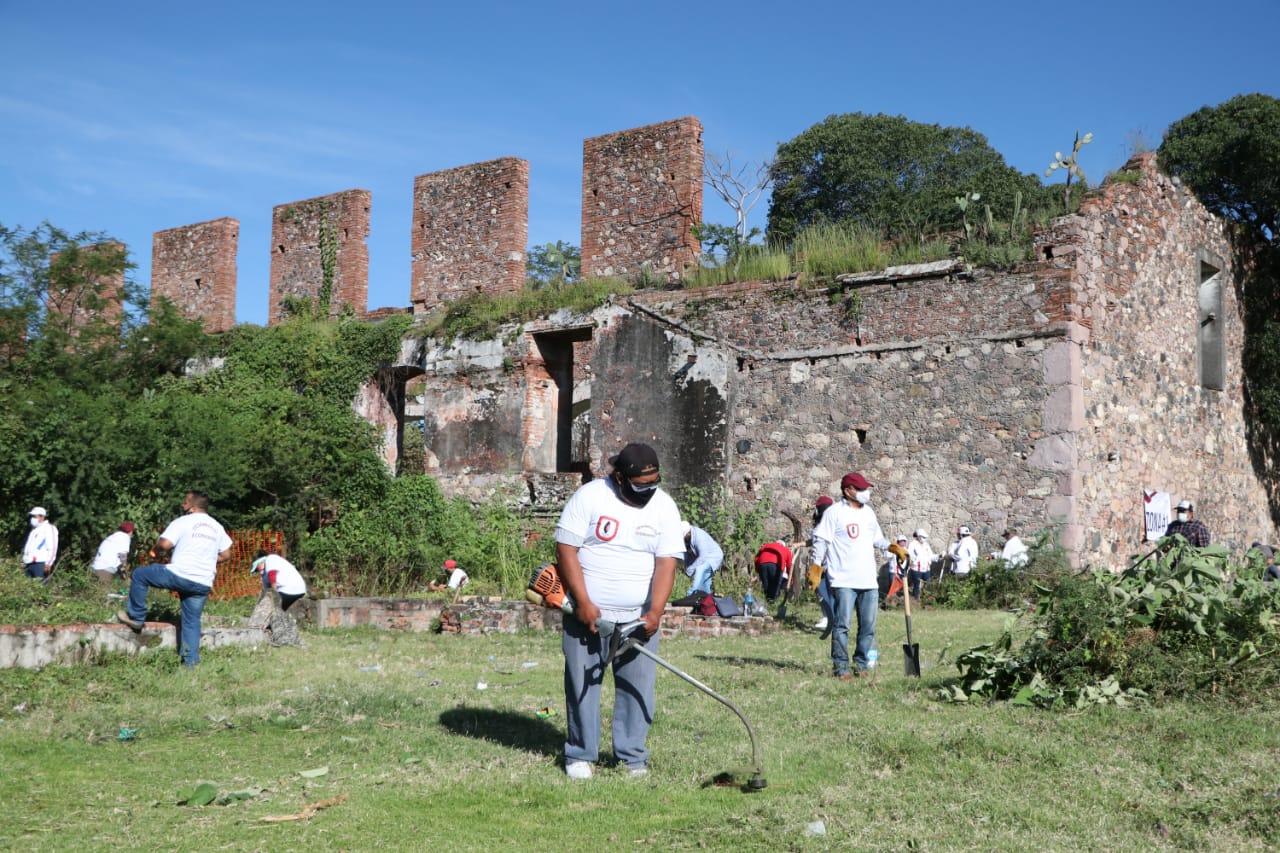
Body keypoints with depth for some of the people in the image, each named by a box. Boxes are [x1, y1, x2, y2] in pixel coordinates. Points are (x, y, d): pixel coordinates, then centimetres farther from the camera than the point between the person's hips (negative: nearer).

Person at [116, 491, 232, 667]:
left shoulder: (183, 522, -3)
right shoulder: (217, 527, 15)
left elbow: (164, 544, -13)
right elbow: (225, 554, 17)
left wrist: (157, 547, 9)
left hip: (180, 574, -6)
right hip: (204, 584, 6)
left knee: (139, 574, 14)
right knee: (192, 620, 15)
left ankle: (136, 617, 19)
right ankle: (191, 660, 11)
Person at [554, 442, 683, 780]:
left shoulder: (664, 506, 0)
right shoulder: (589, 496, -8)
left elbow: (666, 564, -5)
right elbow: (566, 550, -9)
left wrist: (655, 612, -16)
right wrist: (583, 603, -14)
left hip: (640, 616, 2)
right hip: (588, 612, -2)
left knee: (638, 685, 2)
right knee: (582, 682, 4)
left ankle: (632, 756, 14)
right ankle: (579, 754, 17)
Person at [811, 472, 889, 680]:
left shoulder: (868, 513, 16)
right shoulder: (834, 512, -5)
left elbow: (877, 539, 25)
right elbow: (821, 540, -7)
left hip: (869, 580, 7)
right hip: (843, 580, -7)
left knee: (868, 626, 9)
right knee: (842, 624, -7)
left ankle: (861, 664, 20)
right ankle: (841, 667, -1)